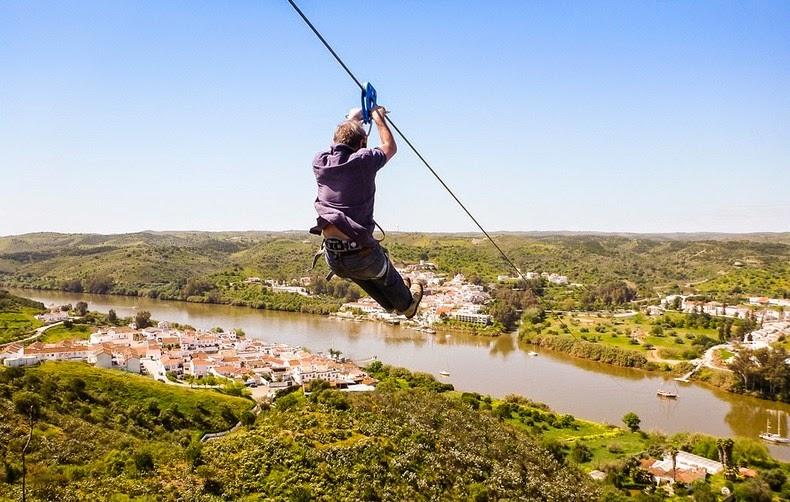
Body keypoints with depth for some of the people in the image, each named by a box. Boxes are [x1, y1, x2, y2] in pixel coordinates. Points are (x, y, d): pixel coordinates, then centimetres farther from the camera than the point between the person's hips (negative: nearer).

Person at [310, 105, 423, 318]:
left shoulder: (320, 163, 2)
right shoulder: (364, 160, -8)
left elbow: (336, 148, 28)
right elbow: (390, 147, 14)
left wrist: (351, 120, 38)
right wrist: (378, 117, 27)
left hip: (333, 260, 4)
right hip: (362, 256, -4)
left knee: (357, 272, 36)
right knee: (385, 274, 29)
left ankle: (389, 303, 59)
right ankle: (406, 304, 56)